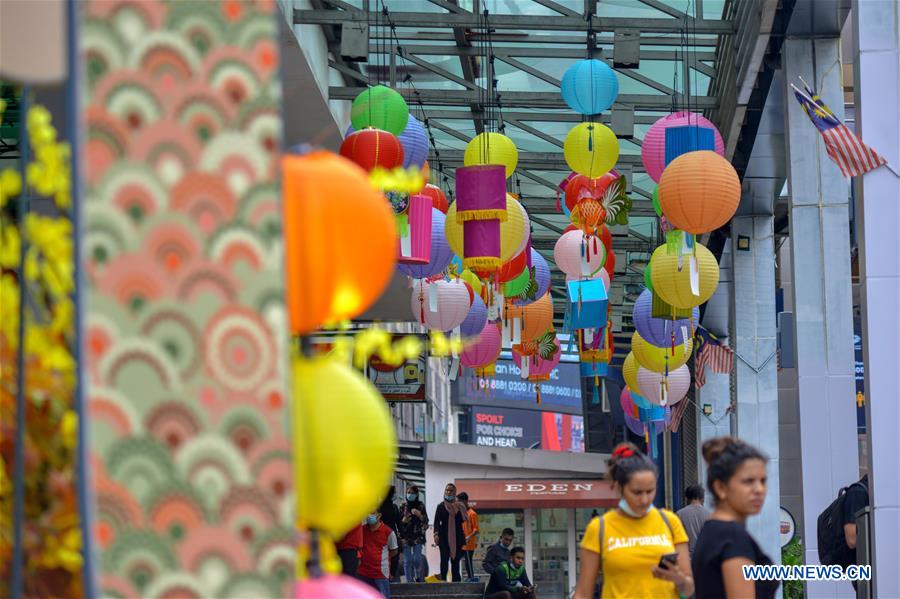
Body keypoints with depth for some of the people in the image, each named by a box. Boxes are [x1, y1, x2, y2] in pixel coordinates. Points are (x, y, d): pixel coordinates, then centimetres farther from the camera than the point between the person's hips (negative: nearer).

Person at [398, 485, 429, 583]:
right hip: (405, 536, 1)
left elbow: (426, 521, 3)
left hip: (417, 535, -1)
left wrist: (419, 515, -15)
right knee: (407, 560, -1)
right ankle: (409, 581, 5)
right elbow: (398, 522, 11)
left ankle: (418, 577, 12)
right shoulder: (403, 506, 7)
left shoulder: (420, 506, 5)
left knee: (417, 559, -11)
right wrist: (403, 521, -10)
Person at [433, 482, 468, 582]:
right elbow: (437, 521, 1)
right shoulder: (441, 506, 6)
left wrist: (458, 510, -11)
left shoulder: (459, 506, 9)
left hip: (457, 536, 1)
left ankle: (456, 581, 6)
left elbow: (463, 520, 3)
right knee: (444, 560, -3)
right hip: (444, 536, -1)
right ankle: (443, 580, -3)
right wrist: (436, 534, -11)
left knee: (455, 560, 3)